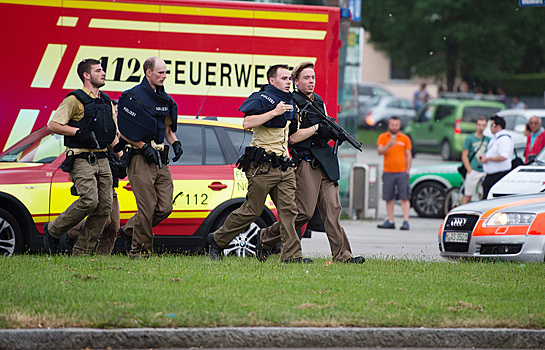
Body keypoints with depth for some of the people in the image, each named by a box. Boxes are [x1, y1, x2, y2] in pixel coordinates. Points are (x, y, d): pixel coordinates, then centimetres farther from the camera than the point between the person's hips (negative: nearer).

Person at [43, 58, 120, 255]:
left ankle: (82, 252, 3)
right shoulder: (75, 100, -4)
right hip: (81, 159, -7)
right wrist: (78, 132, -17)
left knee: (104, 207, -2)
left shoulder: (107, 102, 19)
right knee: (89, 200, -22)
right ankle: (53, 231, -2)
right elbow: (52, 126, -9)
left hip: (102, 160, 7)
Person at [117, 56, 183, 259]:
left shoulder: (165, 99, 15)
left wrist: (175, 142, 7)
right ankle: (139, 250, 1)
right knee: (147, 208, -9)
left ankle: (129, 230, 21)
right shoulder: (134, 97, -8)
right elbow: (123, 131, -9)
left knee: (165, 208, 2)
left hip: (160, 160, 7)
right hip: (141, 159, -7)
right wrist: (144, 147, -15)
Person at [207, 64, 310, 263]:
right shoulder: (261, 99, -8)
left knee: (288, 209, -4)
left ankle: (292, 255, -7)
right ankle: (217, 240, 15)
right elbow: (247, 123, -23)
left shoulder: (289, 103, 19)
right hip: (262, 167, -8)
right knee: (251, 211, -1)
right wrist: (274, 112, -23)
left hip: (283, 166, 8)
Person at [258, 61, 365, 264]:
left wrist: (335, 133, 2)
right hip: (306, 163, -7)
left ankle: (342, 254, -8)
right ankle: (267, 238, 9)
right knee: (304, 212, -8)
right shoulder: (292, 104, -5)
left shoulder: (319, 101, 19)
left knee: (332, 209, -2)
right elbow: (293, 137, -13)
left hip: (325, 162, 7)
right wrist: (317, 127, -15)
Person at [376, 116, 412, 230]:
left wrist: (407, 171, 2)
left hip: (402, 172, -1)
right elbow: (380, 152, -6)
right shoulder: (382, 137, 7)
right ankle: (390, 221, 11)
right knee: (388, 198, 4)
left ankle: (406, 221, -11)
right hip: (388, 172, 1)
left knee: (404, 197, -8)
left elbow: (408, 155, 8)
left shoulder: (405, 138, 7)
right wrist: (388, 145, -24)